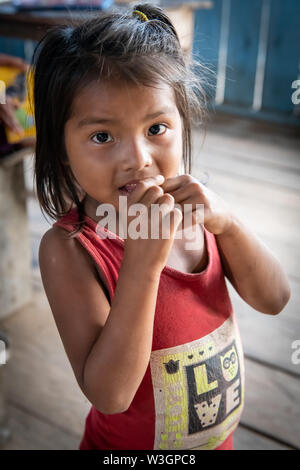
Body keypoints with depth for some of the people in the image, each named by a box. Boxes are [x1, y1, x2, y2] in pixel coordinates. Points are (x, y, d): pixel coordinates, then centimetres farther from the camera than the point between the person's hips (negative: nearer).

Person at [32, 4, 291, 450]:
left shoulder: (189, 208, -13)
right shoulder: (68, 247, -25)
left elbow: (273, 300, -10)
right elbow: (109, 394, -30)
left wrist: (227, 222, -26)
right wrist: (143, 258, -38)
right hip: (129, 444, -4)